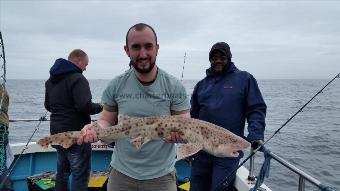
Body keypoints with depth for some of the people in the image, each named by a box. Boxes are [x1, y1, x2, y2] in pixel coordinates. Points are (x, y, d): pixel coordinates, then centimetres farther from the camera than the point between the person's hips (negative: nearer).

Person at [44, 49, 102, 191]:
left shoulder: (50, 80, 11)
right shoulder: (77, 79, -17)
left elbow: (48, 106, 19)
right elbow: (85, 106, -26)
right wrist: (100, 107, -10)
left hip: (57, 134, 9)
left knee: (62, 171, 22)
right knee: (80, 175, 1)